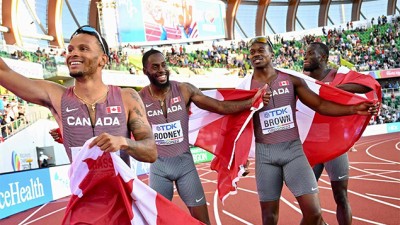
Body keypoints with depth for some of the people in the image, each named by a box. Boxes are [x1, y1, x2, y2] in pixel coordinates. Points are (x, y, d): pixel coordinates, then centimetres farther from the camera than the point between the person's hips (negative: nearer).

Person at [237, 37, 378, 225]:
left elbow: (320, 105, 0)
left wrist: (354, 109, -12)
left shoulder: (291, 80, 3)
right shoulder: (245, 87, 2)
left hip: (293, 149, 1)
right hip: (264, 154, 0)